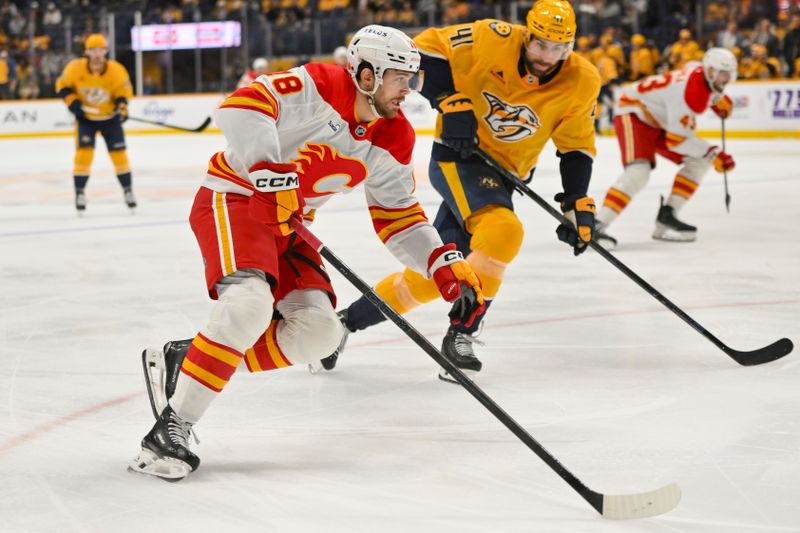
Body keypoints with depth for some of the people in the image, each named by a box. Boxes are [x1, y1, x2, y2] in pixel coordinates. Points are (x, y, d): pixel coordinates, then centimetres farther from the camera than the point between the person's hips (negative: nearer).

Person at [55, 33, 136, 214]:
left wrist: (122, 107, -27)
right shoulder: (75, 68, -20)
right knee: (84, 152, -15)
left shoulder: (116, 70, -20)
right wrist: (72, 102, -19)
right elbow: (62, 85, -5)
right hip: (85, 117, -1)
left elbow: (123, 91, -8)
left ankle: (128, 190, 17)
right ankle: (80, 192, -3)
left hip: (109, 117, 1)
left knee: (119, 153, -1)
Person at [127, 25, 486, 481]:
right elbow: (242, 105, -29)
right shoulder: (315, 86, -18)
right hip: (233, 199, -8)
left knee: (319, 332, -5)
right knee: (249, 305, -31)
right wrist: (272, 175, -35)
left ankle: (184, 362, 2)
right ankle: (170, 430, -24)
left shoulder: (392, 142, 4)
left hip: (286, 222, 8)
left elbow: (399, 216, 9)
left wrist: (447, 265, -4)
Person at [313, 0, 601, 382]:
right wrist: (449, 101, -23)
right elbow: (426, 50, -12)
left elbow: (576, 147, 0)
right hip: (458, 155, -5)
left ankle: (349, 320, 19)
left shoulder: (581, 83, -9)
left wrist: (578, 204, -9)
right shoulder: (493, 40, -18)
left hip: (501, 176, 5)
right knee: (503, 230, -32)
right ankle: (460, 336, -20)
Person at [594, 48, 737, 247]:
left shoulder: (704, 72, -4)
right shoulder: (689, 91, -31)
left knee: (700, 160, 5)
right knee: (638, 172, -30)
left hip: (658, 121, 10)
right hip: (634, 114, -10)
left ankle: (666, 216, 4)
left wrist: (720, 100, 8)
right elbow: (677, 139, -30)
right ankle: (597, 226, -32)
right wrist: (714, 154, -27)